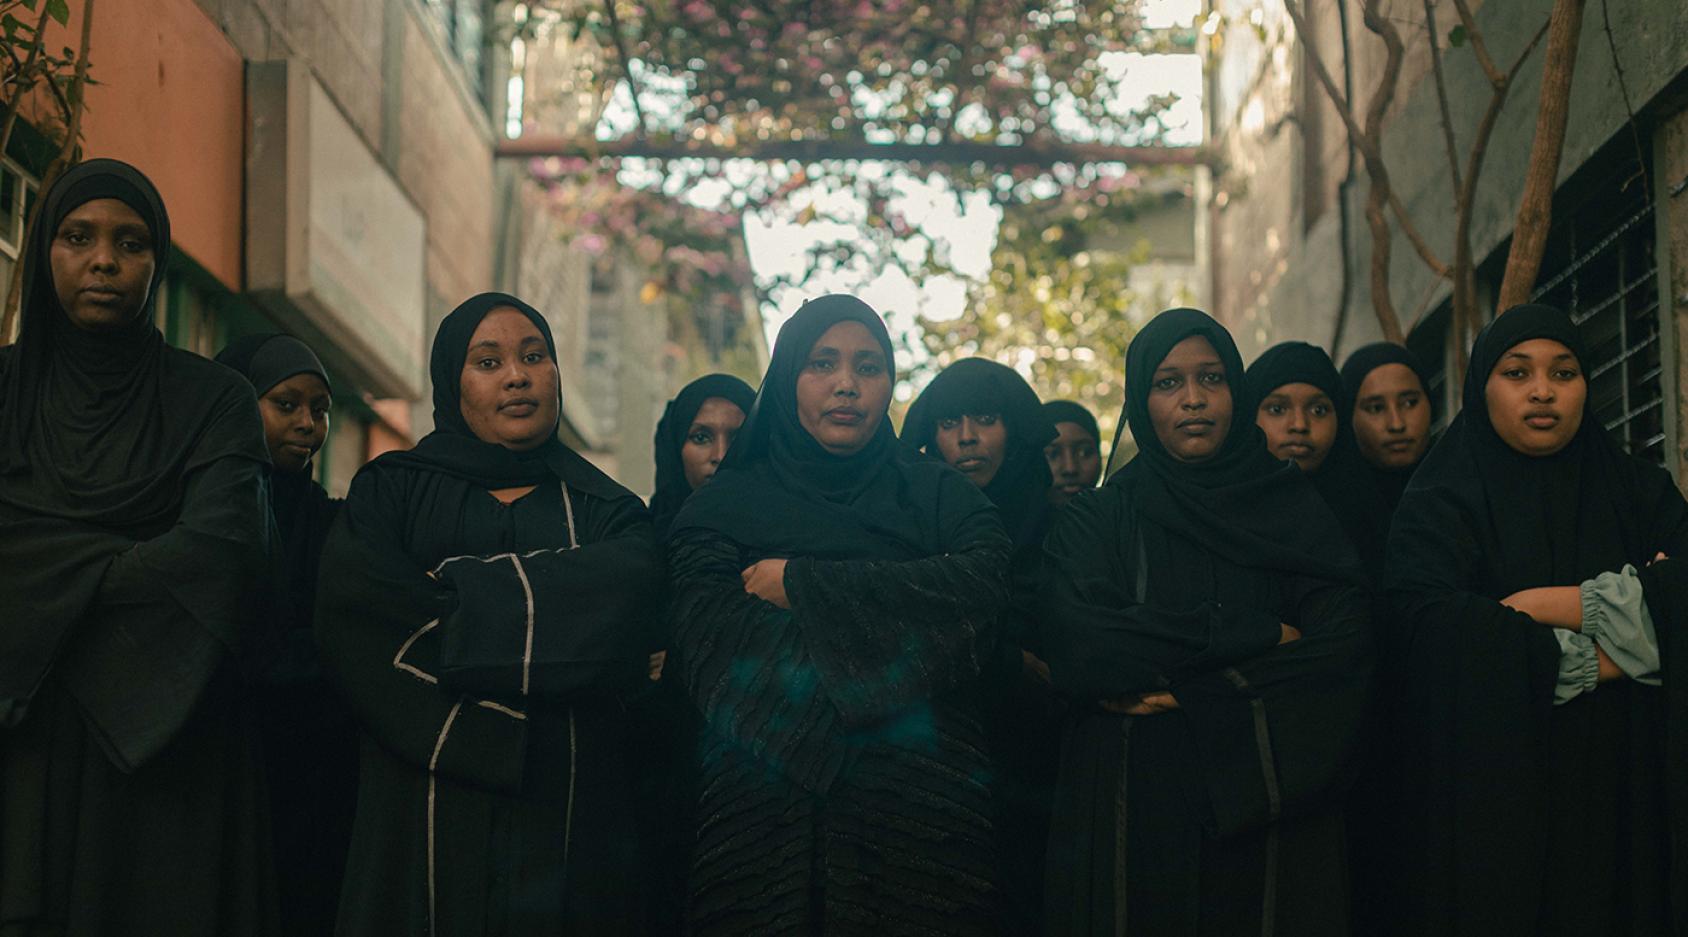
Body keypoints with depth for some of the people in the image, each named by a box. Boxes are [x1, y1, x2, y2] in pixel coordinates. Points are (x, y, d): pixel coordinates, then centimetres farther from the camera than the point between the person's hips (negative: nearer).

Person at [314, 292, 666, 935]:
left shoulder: (608, 512, 15)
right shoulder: (391, 491, 13)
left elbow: (624, 597, -9)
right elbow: (351, 616, -8)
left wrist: (456, 590, -9)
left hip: (568, 821, 1)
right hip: (426, 815, -1)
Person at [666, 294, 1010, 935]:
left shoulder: (939, 495, 15)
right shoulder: (726, 504, 10)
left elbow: (984, 581, -7)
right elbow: (718, 663, -6)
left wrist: (801, 585, -7)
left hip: (920, 807, 1)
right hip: (769, 813, -1)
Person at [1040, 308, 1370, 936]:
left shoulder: (1294, 512, 9)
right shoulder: (1093, 523, 6)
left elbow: (1344, 648, -5)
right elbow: (1079, 648, -13)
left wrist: (1180, 687, -12)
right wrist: (1259, 638, -10)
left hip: (1272, 828, 1)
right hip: (1132, 820, -1)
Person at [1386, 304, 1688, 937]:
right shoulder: (1441, 504, 1)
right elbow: (1427, 622, -19)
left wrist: (1582, 603, -13)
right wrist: (1591, 661, -13)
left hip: (1624, 792, 3)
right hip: (1492, 799, -3)